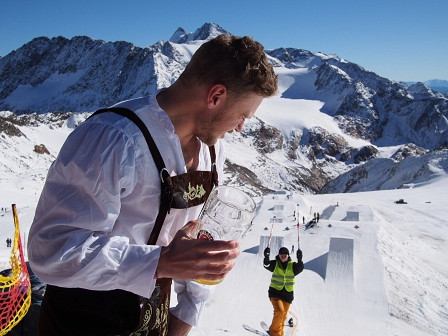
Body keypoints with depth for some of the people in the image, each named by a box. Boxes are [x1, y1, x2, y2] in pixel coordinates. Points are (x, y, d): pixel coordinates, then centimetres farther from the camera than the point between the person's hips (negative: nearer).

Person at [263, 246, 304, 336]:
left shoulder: (293, 265, -3)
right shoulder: (275, 264, -5)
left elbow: (300, 268, -21)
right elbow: (266, 265, -21)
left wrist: (299, 259, -41)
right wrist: (266, 257, -41)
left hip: (288, 294, 3)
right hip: (275, 292, -2)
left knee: (284, 314, 12)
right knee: (279, 311, -19)